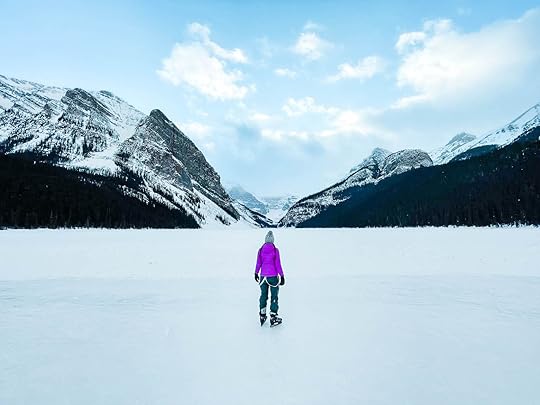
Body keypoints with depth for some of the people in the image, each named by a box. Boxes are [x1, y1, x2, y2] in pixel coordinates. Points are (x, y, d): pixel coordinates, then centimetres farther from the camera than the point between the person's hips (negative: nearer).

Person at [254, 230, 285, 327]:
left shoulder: (261, 250, -1)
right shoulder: (275, 250, -9)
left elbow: (258, 264, 5)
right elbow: (278, 264, -9)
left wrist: (256, 273, 19)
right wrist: (282, 276, -2)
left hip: (263, 275, 3)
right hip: (273, 276, -3)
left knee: (263, 295, 17)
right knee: (274, 296, 7)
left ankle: (262, 316, 23)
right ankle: (273, 317, 9)